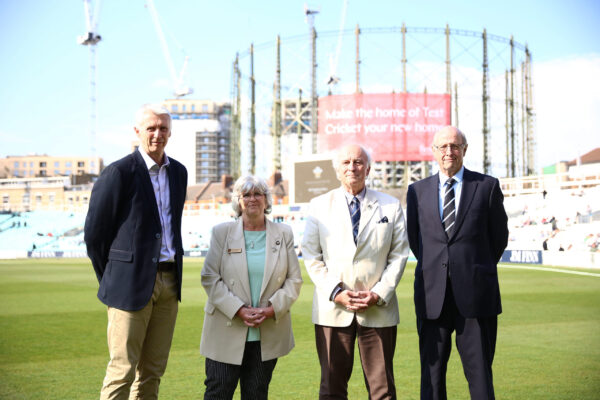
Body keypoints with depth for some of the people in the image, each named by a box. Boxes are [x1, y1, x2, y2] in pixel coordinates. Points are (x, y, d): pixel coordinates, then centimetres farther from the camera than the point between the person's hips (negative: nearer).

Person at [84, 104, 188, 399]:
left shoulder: (178, 172, 11)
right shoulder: (119, 172, -9)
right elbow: (94, 232, -6)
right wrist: (110, 280, 1)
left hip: (169, 282, 6)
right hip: (132, 283, -6)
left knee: (152, 371, 11)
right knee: (123, 368, -4)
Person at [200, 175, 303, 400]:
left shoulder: (283, 234, 7)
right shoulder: (222, 232, 2)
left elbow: (294, 279, 5)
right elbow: (210, 277, -3)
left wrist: (272, 309, -11)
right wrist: (239, 310, -14)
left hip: (268, 335, 2)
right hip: (227, 332, -2)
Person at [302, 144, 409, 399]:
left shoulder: (390, 206, 7)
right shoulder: (319, 206, 7)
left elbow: (398, 255, 4)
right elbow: (311, 256, 3)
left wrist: (379, 294, -8)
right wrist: (336, 293, -9)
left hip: (378, 309, 0)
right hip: (332, 310, 0)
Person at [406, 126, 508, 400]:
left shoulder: (487, 186, 3)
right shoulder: (417, 191, 9)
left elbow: (499, 236, 11)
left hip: (475, 294, -2)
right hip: (433, 295, 2)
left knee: (479, 372, 2)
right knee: (432, 372, 5)